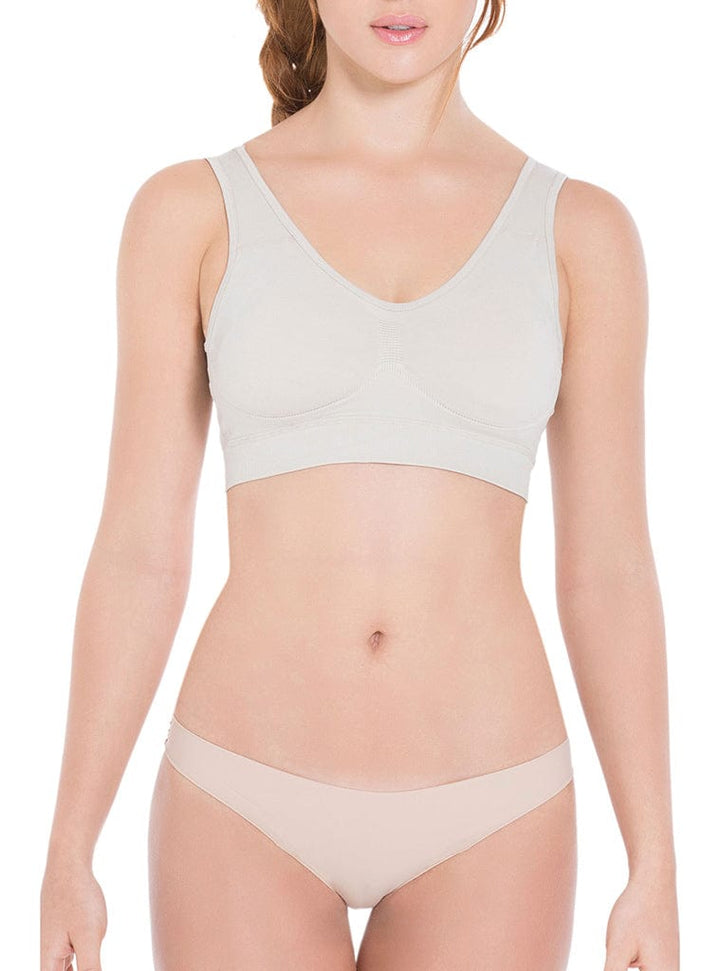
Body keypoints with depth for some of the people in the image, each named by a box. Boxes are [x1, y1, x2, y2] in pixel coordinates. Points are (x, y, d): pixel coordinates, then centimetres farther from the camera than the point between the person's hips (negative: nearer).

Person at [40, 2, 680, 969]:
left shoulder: (580, 231, 1)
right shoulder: (191, 210, -1)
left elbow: (609, 570, 2)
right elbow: (140, 551, 0)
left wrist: (657, 874, 2)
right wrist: (65, 854, 1)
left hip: (478, 818, 1)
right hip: (251, 810, 0)